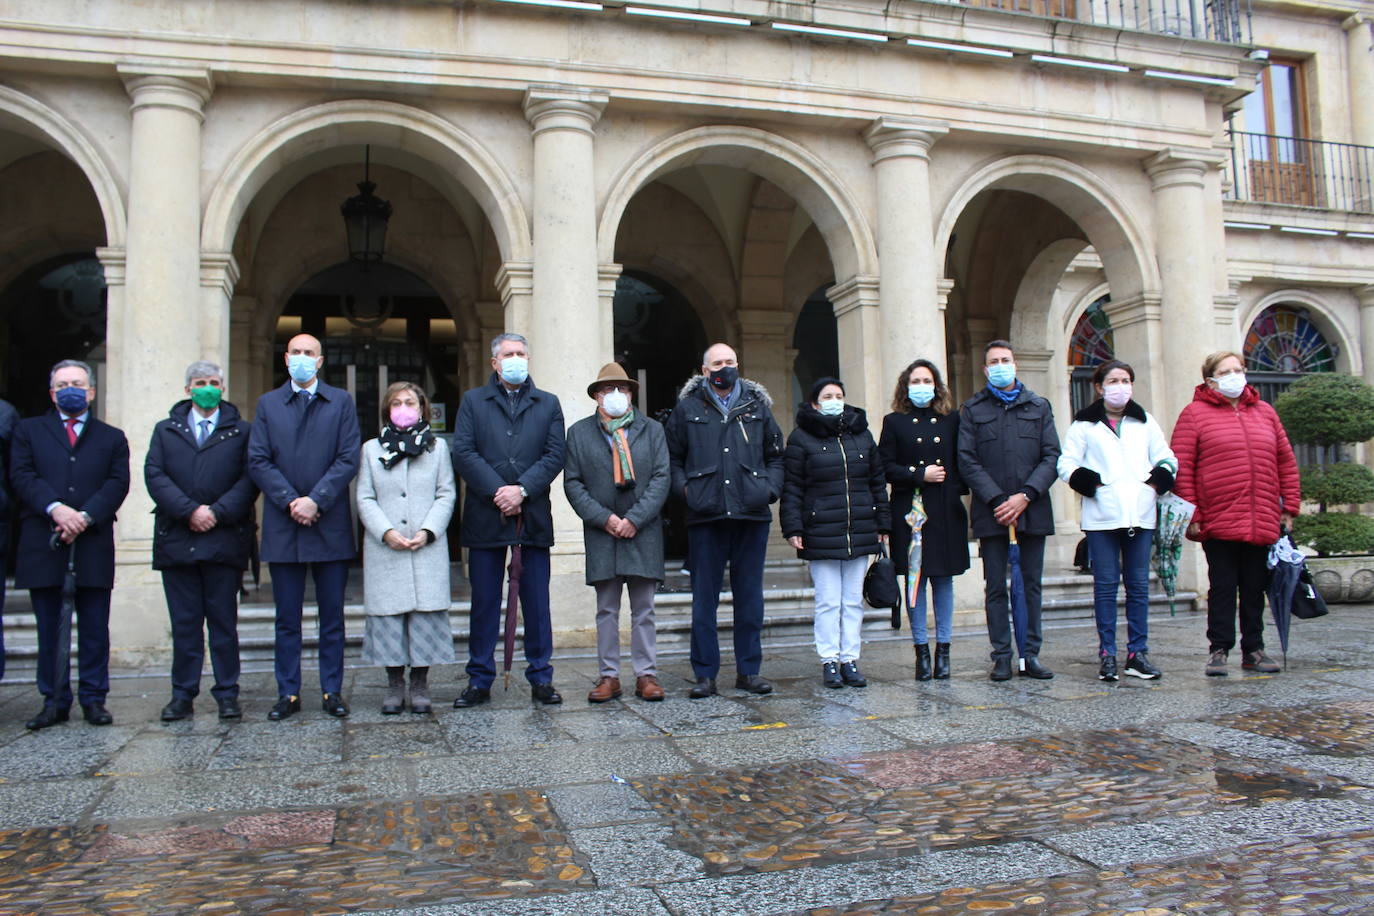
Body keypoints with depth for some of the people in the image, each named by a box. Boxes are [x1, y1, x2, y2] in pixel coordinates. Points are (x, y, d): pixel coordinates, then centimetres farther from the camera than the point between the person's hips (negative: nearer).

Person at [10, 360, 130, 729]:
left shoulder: (111, 438, 16)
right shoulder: (28, 431, 15)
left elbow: (117, 483, 2)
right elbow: (22, 476, 0)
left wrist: (85, 516, -14)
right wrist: (56, 509, -16)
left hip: (93, 545, 0)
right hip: (43, 545, 0)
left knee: (95, 628, 2)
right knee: (50, 629, 5)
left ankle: (94, 699, 10)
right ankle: (54, 701, 13)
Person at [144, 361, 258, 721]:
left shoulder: (240, 431, 10)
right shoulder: (165, 430, 16)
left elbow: (249, 479, -1)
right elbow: (154, 476, 2)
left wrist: (217, 512, -13)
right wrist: (189, 511, -11)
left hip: (225, 539, -2)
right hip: (176, 540, 2)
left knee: (224, 621, 2)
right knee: (184, 622, 6)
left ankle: (227, 694, 8)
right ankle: (183, 695, 13)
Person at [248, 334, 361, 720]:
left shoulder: (341, 402, 8)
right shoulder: (268, 404, 11)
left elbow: (348, 459, -2)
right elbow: (258, 461, 2)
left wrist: (316, 500, -13)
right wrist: (290, 501, -11)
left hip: (330, 525, -1)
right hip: (282, 527, 1)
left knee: (332, 616, 5)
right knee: (287, 617, 6)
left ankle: (332, 691, 13)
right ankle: (288, 693, 13)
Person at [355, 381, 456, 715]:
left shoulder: (438, 446, 12)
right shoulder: (372, 449, 12)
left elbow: (446, 495, 6)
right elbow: (365, 499, 6)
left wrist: (428, 531, -9)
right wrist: (386, 532, -10)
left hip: (428, 549, 0)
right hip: (384, 550, 1)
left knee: (427, 614, -3)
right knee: (388, 615, 0)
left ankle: (420, 687, 6)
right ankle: (394, 687, 9)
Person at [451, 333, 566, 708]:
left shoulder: (548, 404, 14)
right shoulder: (473, 401, 11)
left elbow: (555, 455, 2)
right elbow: (463, 453, -1)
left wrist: (522, 490, -12)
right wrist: (497, 491, -13)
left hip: (534, 515, 1)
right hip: (485, 517, 0)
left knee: (537, 602, 3)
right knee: (484, 602, 4)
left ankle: (541, 679, 11)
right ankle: (479, 681, 13)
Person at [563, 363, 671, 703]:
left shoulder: (652, 430, 8)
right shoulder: (579, 432, 8)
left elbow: (661, 478, 0)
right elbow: (573, 483, 3)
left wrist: (634, 519, -10)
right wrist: (604, 518, -9)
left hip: (643, 532, 0)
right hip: (601, 534, 0)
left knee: (643, 610, 4)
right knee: (607, 611, 6)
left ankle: (646, 674, 11)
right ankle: (609, 675, 13)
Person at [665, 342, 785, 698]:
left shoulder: (757, 406, 13)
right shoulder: (687, 408, 8)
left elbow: (776, 456, 19)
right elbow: (672, 459, 11)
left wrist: (770, 489, 4)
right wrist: (685, 488, -4)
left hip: (752, 514, 2)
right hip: (706, 516, -2)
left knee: (750, 596, 8)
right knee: (704, 598, 2)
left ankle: (749, 670, 18)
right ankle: (705, 674, 11)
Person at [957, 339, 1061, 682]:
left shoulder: (1039, 406, 12)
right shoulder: (972, 409, 8)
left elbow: (1052, 456, 4)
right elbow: (967, 461, 0)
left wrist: (1026, 495, -10)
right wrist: (997, 500, -11)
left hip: (1032, 509, 1)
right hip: (991, 512, -1)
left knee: (1032, 584, 5)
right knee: (996, 587, 2)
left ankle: (1031, 655, 12)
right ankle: (1002, 657, 8)